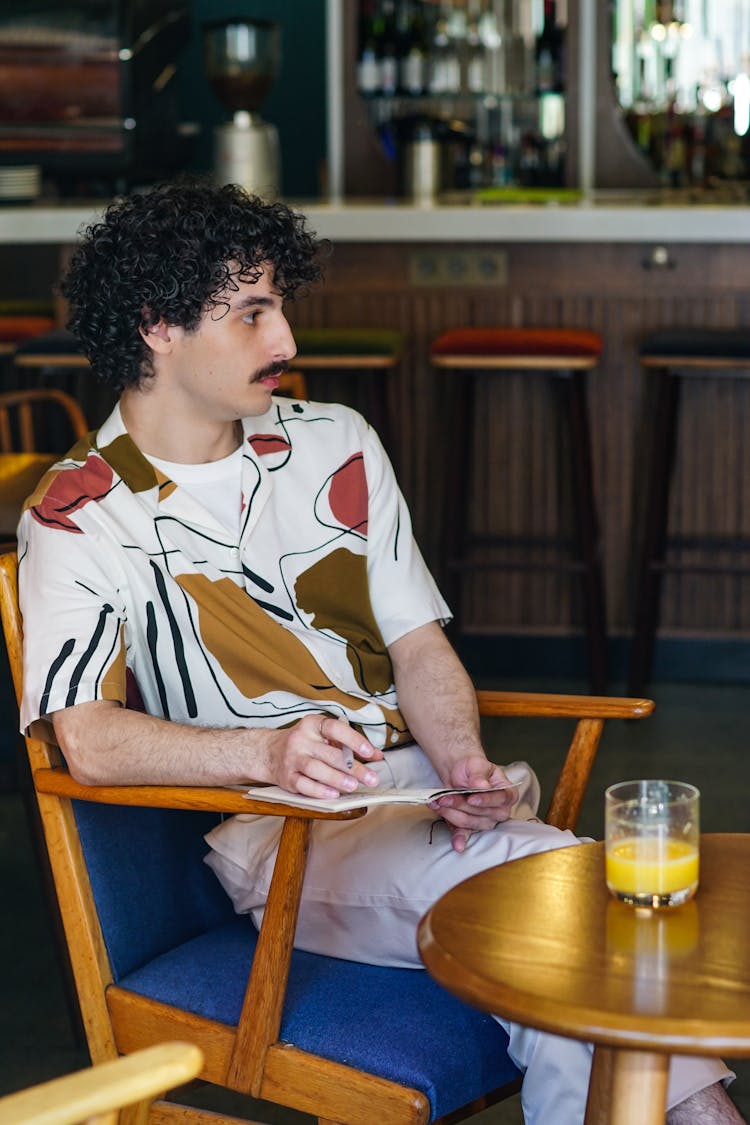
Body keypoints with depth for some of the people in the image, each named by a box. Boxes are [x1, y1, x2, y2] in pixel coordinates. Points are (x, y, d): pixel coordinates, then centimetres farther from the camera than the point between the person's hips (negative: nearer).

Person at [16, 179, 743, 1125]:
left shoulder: (337, 445, 15)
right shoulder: (79, 517, 0)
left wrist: (467, 768, -8)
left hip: (415, 783, 4)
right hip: (272, 834, -4)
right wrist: (270, 751, -28)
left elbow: (420, 647, 14)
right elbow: (88, 739, -12)